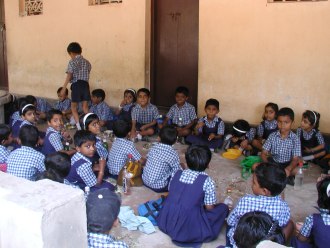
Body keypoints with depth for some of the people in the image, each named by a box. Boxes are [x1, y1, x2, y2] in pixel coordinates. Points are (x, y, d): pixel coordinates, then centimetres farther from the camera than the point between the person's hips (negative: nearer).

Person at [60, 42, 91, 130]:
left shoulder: (72, 62, -5)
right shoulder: (87, 62, 12)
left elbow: (69, 76, -10)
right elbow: (87, 75, 10)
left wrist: (64, 88, -9)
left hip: (76, 85, -5)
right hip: (86, 85, 5)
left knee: (74, 107, 7)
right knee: (85, 107, 10)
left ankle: (79, 126, -1)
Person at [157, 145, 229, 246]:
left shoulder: (177, 174, 5)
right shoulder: (207, 181, -9)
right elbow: (209, 208, -3)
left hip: (166, 223, 5)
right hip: (190, 231, -5)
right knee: (223, 207, 12)